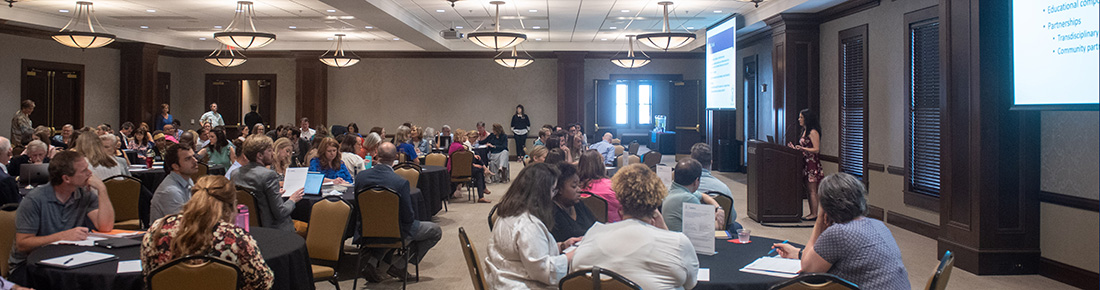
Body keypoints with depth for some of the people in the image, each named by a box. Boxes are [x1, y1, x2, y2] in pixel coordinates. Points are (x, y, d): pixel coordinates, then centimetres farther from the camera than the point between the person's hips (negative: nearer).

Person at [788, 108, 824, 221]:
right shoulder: (804, 131, 16)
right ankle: (812, 213, 14)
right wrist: (795, 148, 11)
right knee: (809, 189, 10)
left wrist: (802, 148, -27)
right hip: (806, 162, 9)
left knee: (812, 190, -6)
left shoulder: (813, 132, -12)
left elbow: (816, 150, -17)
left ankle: (814, 214, -3)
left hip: (813, 163, -9)